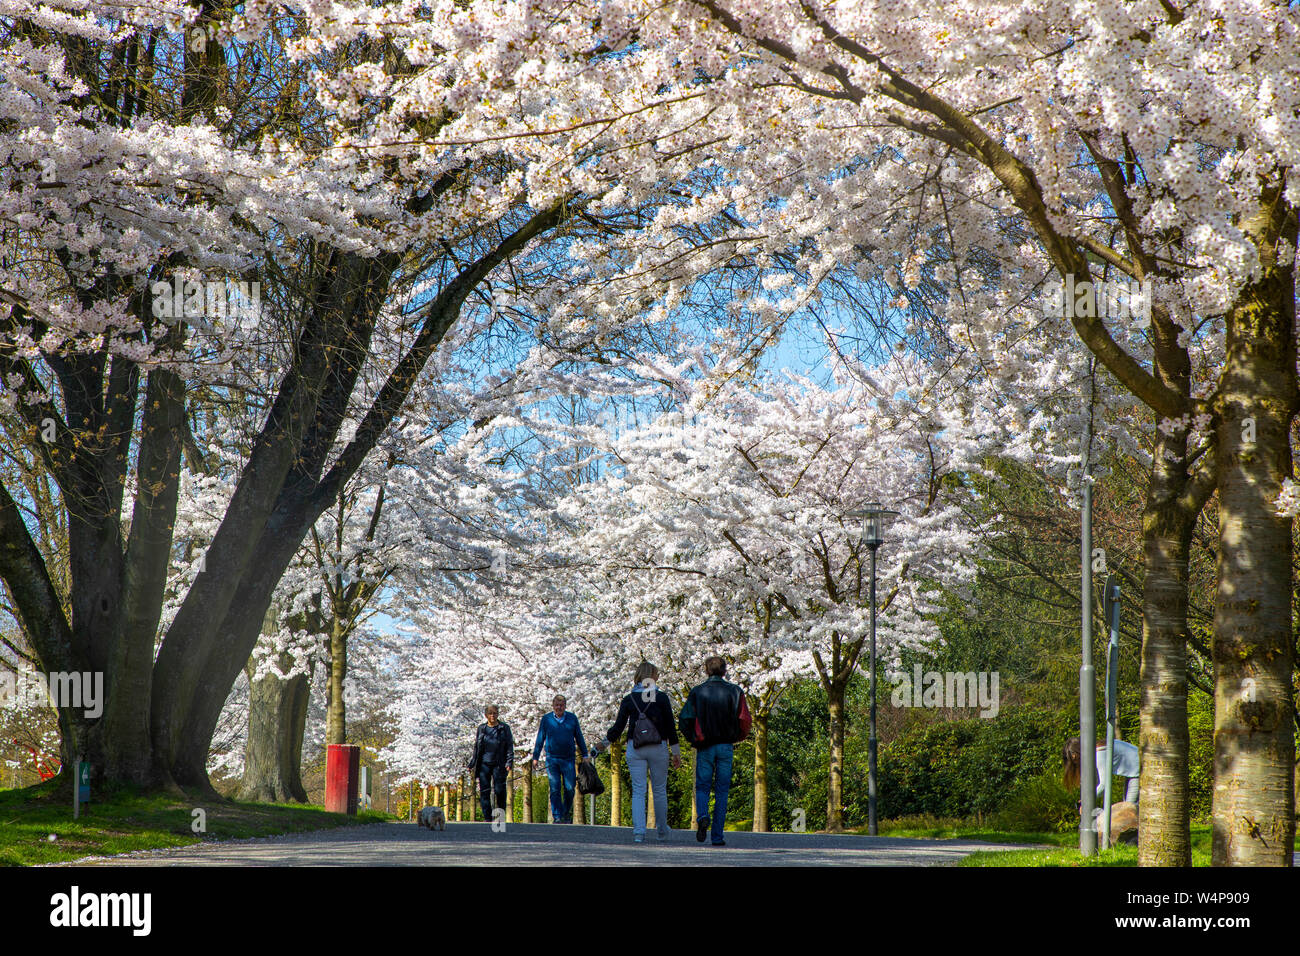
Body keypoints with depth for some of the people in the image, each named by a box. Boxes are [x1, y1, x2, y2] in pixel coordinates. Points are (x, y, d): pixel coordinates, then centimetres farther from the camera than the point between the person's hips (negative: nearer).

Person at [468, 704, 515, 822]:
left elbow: (510, 746, 2)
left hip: (499, 765, -2)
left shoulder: (504, 728, 6)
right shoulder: (481, 729, 13)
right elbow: (476, 748, 17)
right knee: (484, 791, -4)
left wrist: (509, 762, -9)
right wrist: (472, 764, 14)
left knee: (499, 790, -8)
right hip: (484, 764, 2)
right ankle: (487, 818, -1)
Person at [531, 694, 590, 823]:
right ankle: (557, 817, -1)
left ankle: (567, 813, 17)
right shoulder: (546, 719, 5)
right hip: (552, 759, -1)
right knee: (555, 789, -5)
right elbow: (540, 739, 10)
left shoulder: (572, 718, 8)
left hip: (568, 759, 1)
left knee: (569, 788, -4)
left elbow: (579, 738, 13)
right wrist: (535, 757, 8)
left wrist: (584, 756, 10)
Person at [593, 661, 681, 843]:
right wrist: (675, 752, 3)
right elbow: (670, 726, -3)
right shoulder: (661, 698, -3)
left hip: (635, 748, 1)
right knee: (659, 790, 11)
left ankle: (638, 831, -13)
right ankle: (662, 830, 21)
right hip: (658, 748, -1)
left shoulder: (628, 700, 2)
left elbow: (618, 727, 3)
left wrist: (604, 743, 19)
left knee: (638, 791, 0)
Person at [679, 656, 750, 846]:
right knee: (722, 791, 6)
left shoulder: (697, 691, -1)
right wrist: (736, 737, 13)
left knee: (702, 787, 9)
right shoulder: (735, 691, 0)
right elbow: (745, 721, -5)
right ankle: (717, 836, 2)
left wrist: (693, 739, 9)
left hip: (705, 747, -1)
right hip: (726, 746, 1)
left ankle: (703, 816, -21)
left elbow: (684, 720, -6)